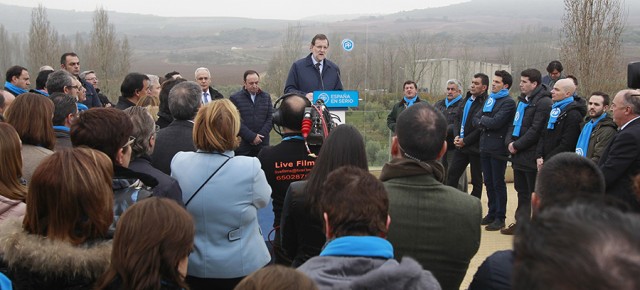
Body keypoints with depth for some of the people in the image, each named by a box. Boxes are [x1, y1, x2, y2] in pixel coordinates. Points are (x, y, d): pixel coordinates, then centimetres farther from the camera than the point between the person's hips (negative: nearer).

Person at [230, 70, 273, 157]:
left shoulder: (266, 97, 13)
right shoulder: (235, 98, 0)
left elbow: (270, 118, 7)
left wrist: (260, 135, -6)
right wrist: (252, 137, -13)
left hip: (262, 144, 3)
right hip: (243, 146, -3)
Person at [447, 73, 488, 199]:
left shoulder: (485, 103, -14)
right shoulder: (466, 100, 11)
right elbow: (458, 119, 14)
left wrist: (465, 141, -15)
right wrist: (456, 136, -2)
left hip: (475, 147, -7)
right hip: (461, 145, 7)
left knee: (476, 180, 7)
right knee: (452, 175, 7)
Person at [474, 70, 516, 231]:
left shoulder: (508, 102, -9)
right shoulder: (489, 99, 16)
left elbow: (496, 122, -20)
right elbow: (476, 119, 12)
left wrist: (483, 119, -3)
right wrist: (485, 124, -8)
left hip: (498, 148, -7)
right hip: (485, 147, 7)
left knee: (498, 184, 0)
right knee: (488, 182, 13)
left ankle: (500, 218, 9)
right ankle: (492, 213, 24)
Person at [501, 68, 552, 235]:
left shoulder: (543, 102, -13)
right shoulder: (523, 100, 15)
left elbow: (536, 131, -19)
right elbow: (514, 123, 18)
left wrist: (517, 145, -15)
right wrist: (509, 141, 1)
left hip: (532, 156, -9)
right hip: (518, 155, 9)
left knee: (534, 194, 0)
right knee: (521, 191, 16)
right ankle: (521, 223, 26)